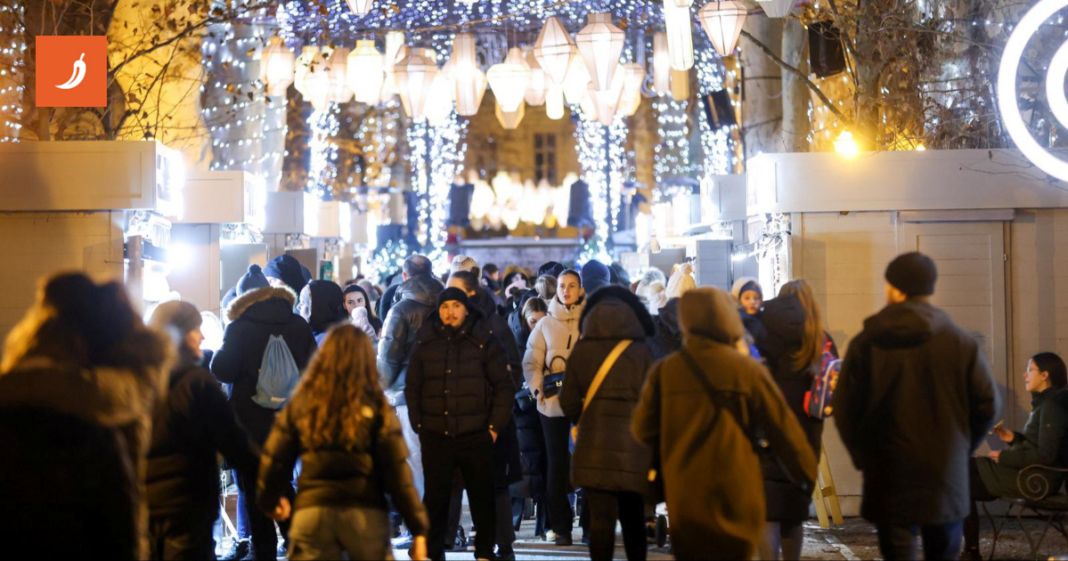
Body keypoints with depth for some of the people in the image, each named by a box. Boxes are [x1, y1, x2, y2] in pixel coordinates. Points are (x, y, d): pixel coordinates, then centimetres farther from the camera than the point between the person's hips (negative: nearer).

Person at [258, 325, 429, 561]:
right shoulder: (375, 406, -1)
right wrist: (419, 528, -2)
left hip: (312, 510, 1)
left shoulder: (301, 402, 5)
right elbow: (397, 471, -5)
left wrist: (270, 499, 28)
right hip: (366, 513, -1)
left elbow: (275, 460, 8)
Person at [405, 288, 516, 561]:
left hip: (475, 435, -1)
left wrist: (495, 426, -3)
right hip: (435, 436, 1)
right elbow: (412, 388, 13)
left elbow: (505, 386, 2)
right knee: (435, 499, 4)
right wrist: (418, 425, 6)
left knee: (482, 497, 7)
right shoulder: (425, 343, 7)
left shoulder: (485, 341, 1)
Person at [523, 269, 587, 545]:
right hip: (553, 404, 2)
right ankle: (561, 527, 11)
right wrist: (538, 387, -10)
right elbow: (531, 362, 7)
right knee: (558, 465, 5)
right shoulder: (545, 325, 10)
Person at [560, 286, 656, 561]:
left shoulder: (581, 350, 0)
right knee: (633, 517, 14)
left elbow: (568, 401, 3)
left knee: (601, 518, 0)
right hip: (633, 445, 0)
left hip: (594, 445, 0)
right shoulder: (640, 351, -2)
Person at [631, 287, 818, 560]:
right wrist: (807, 473, 11)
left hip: (684, 497, 2)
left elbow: (643, 429, 3)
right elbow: (782, 427, -2)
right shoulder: (747, 369, -6)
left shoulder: (663, 371, -1)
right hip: (736, 496, -2)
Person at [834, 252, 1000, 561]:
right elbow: (987, 405, 0)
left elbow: (845, 408, -5)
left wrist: (863, 455, 8)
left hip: (889, 474, -1)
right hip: (946, 473, 1)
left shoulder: (866, 343, -6)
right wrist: (960, 448, 14)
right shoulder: (962, 341, -3)